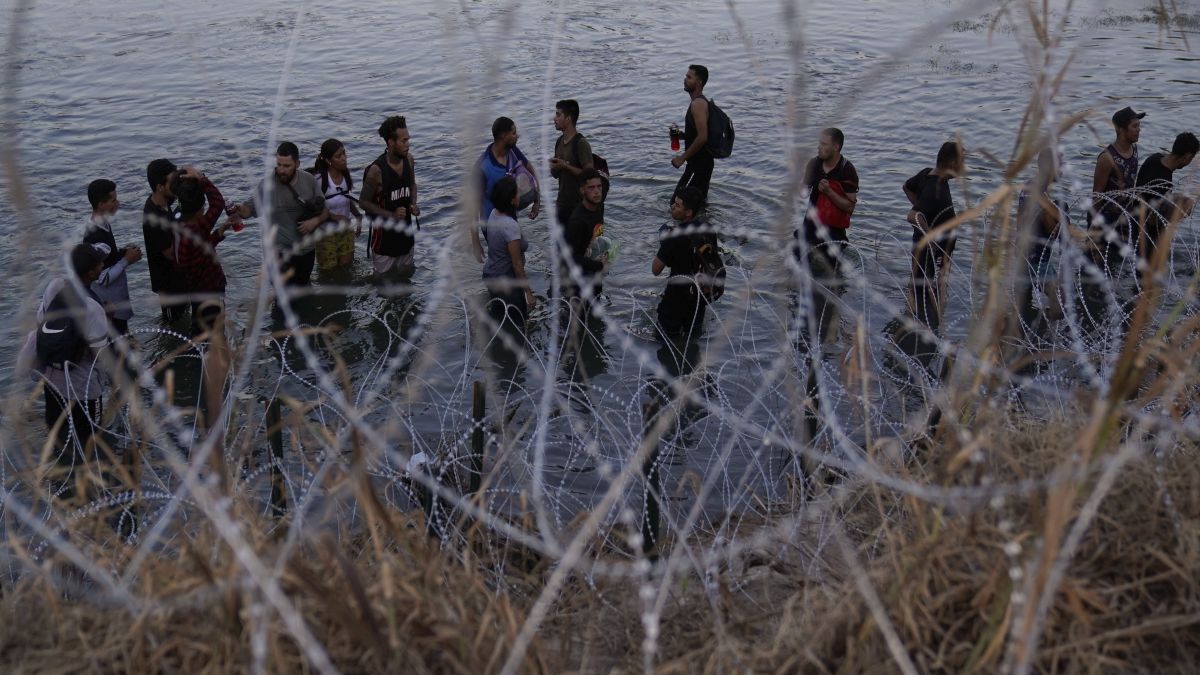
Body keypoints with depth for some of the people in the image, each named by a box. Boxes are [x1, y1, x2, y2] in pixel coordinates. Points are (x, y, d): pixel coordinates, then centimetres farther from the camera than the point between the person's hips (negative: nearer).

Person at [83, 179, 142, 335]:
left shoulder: (102, 225, -1)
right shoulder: (96, 237, -31)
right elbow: (102, 278, -28)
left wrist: (122, 252, 0)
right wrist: (127, 260, -21)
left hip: (114, 298, 10)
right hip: (110, 304, -10)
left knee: (121, 335, 24)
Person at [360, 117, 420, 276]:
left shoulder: (408, 160, -7)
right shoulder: (376, 170, -25)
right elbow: (364, 202, -15)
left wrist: (414, 204, -7)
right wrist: (392, 215, -25)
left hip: (406, 229, 6)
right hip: (384, 232, -5)